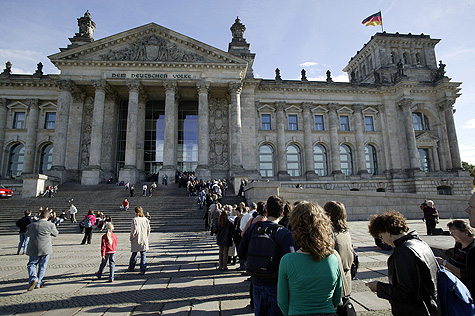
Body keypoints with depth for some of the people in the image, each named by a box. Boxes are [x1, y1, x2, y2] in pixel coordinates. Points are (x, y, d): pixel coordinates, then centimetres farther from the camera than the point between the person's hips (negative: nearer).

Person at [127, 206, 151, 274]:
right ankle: (143, 269, 4)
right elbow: (148, 230, 4)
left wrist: (131, 238, 2)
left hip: (136, 240, -2)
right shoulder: (146, 220, 0)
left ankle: (131, 267, 32)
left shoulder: (135, 220, -11)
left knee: (134, 254, 15)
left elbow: (134, 231, -13)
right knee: (143, 255, 5)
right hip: (144, 241, 2)